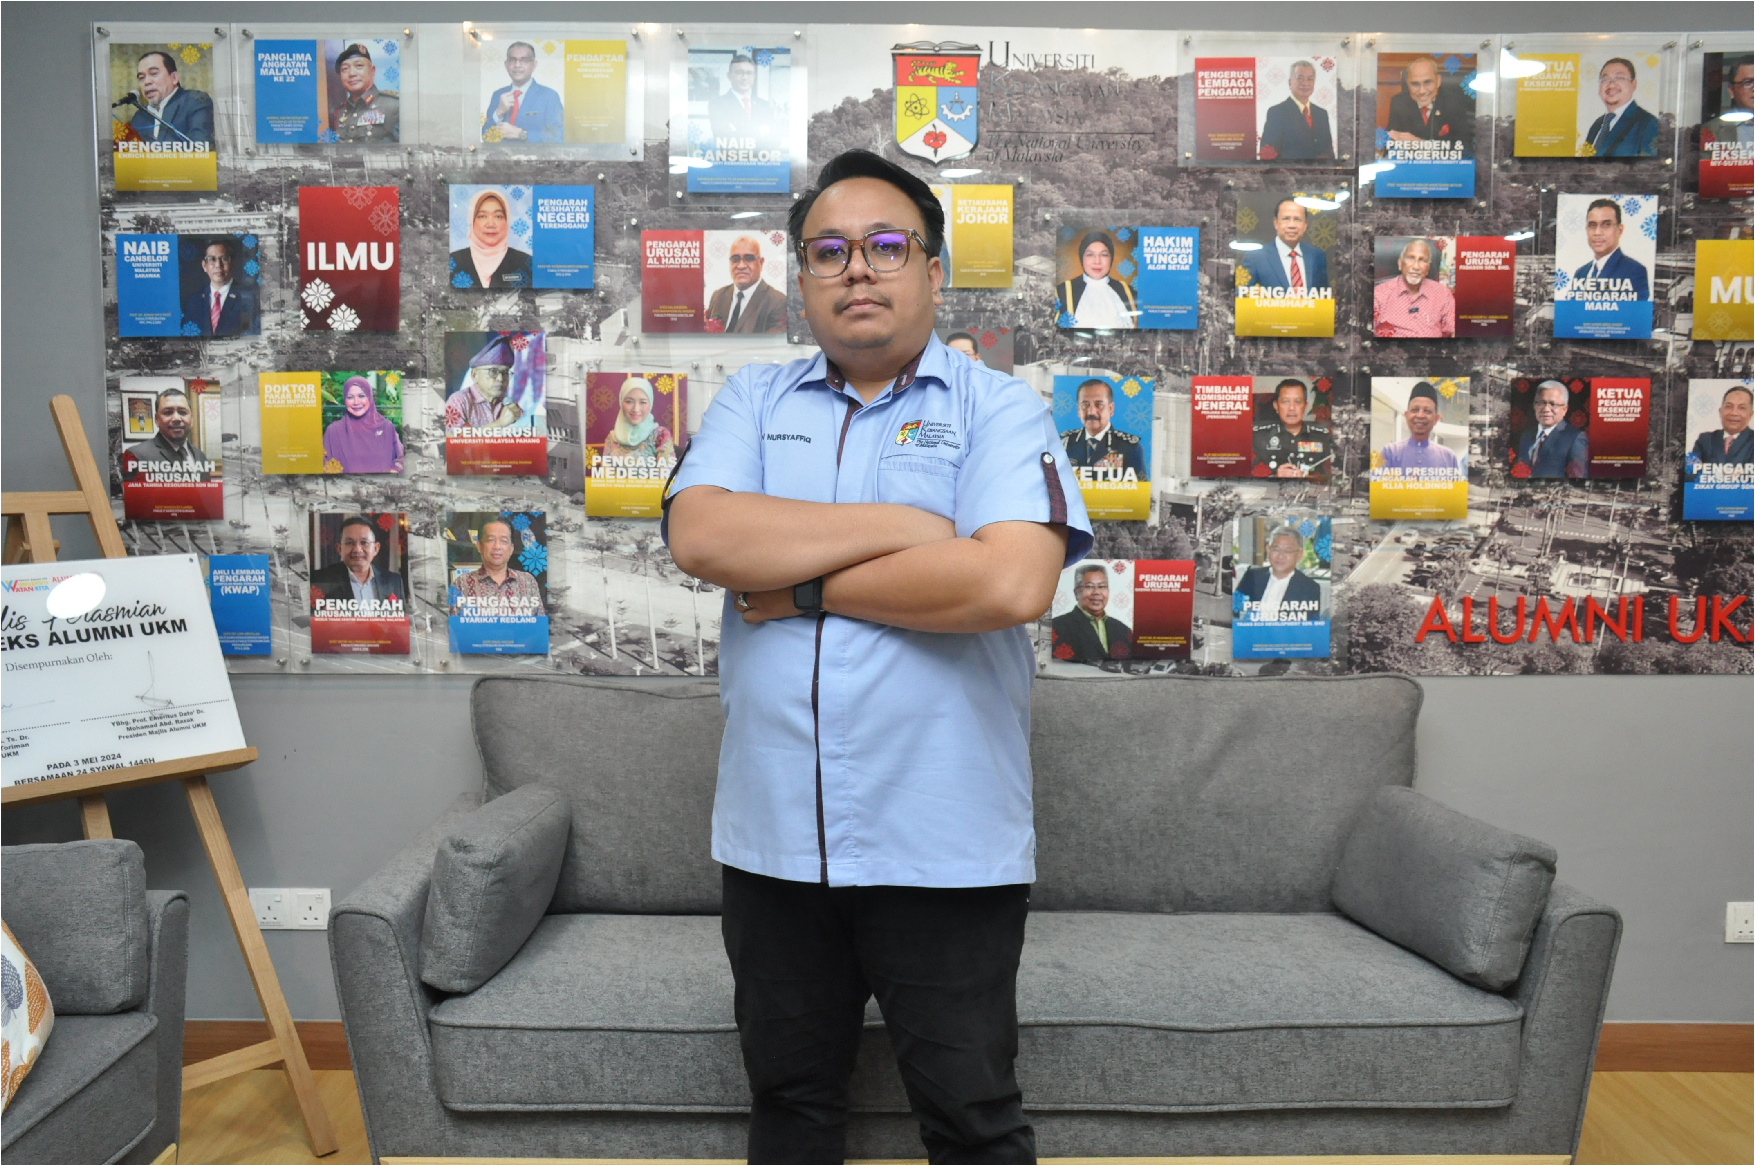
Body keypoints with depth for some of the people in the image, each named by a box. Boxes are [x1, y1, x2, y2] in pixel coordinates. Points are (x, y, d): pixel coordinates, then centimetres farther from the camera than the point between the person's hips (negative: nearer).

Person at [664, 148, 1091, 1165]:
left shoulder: (998, 407, -3)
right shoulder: (752, 402, 8)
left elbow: (1014, 582, -21)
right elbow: (701, 536, -12)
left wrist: (801, 588, -13)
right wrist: (905, 527, -14)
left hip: (942, 843, -3)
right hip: (773, 834, 4)